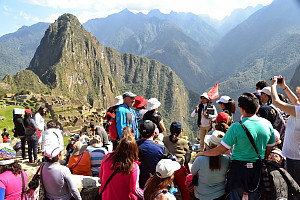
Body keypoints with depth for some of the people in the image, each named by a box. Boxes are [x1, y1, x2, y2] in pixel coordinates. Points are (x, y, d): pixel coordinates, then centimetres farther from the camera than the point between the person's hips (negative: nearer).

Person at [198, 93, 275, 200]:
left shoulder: (237, 127, -18)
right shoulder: (267, 124, -3)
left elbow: (221, 150, -14)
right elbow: (269, 149, 8)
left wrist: (203, 153, 0)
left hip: (239, 168, -4)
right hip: (259, 170, 5)